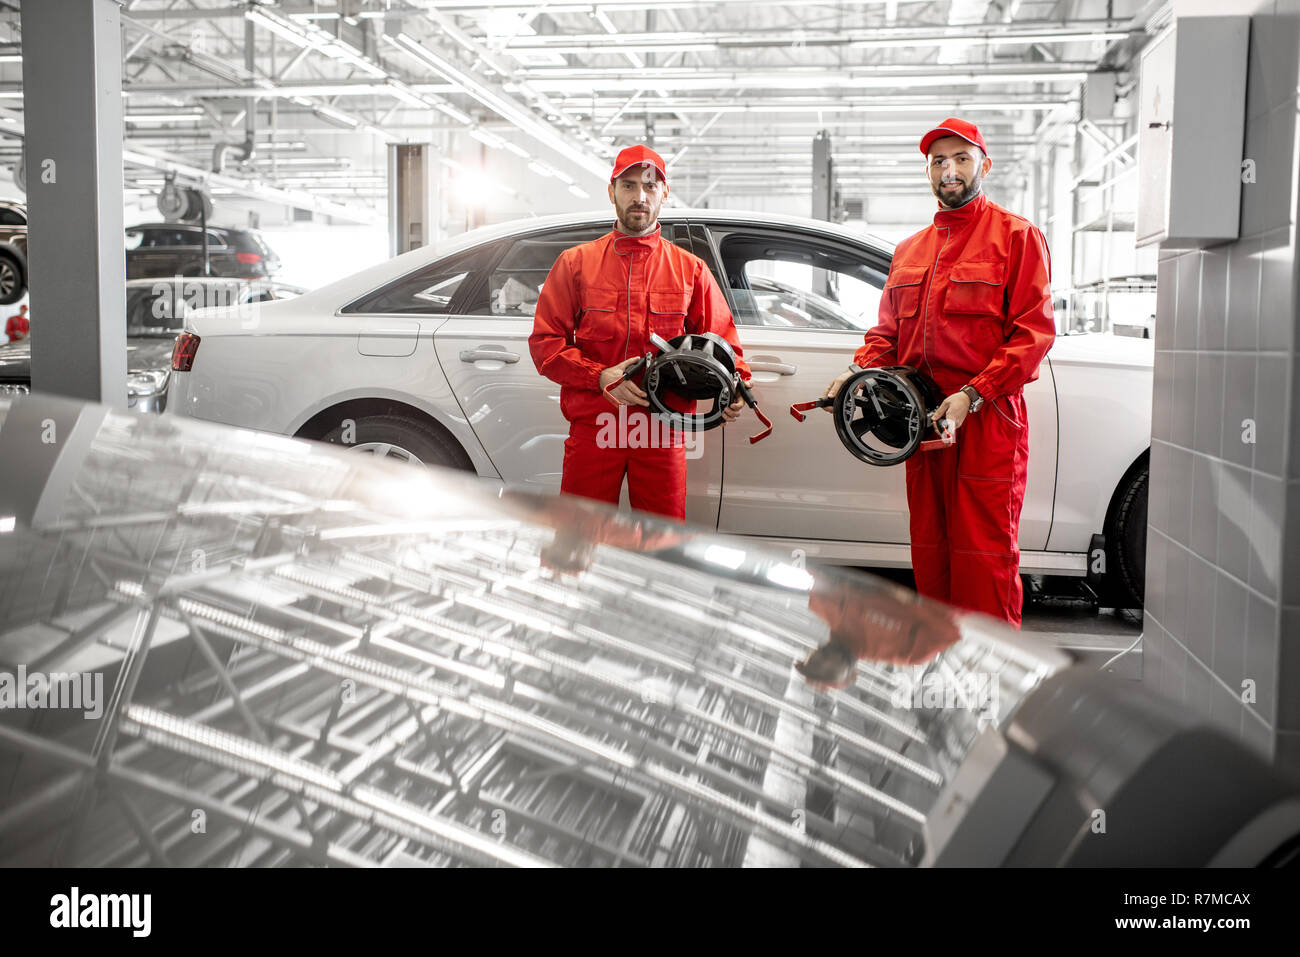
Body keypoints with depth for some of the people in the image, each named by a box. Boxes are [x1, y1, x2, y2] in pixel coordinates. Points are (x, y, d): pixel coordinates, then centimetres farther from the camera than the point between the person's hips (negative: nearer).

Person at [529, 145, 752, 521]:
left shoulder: (690, 269, 12)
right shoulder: (575, 263, 9)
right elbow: (544, 342, 4)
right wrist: (600, 377, -12)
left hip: (663, 432, 1)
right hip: (593, 427, 0)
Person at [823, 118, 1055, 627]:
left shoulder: (1017, 236, 2)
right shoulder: (909, 250, 22)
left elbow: (1035, 331, -7)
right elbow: (887, 331, 23)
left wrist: (972, 395, -17)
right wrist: (859, 371, 0)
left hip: (987, 419, -6)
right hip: (922, 418, 6)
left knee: (984, 553, -7)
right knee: (929, 552, 8)